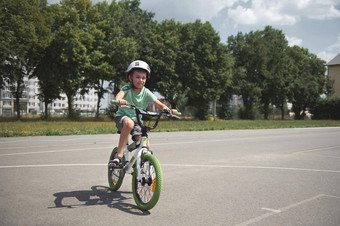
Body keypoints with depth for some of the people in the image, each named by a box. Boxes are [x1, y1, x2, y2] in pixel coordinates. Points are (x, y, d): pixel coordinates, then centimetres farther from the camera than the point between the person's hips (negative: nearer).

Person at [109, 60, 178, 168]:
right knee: (129, 123, -40)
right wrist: (119, 100, -59)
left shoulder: (146, 92, -5)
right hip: (123, 117, -3)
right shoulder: (127, 89, -12)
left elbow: (158, 103, -14)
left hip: (137, 121, 4)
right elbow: (120, 94, -34)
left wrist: (169, 110, -33)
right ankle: (119, 155, -33)